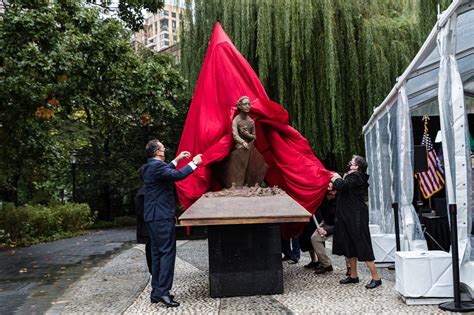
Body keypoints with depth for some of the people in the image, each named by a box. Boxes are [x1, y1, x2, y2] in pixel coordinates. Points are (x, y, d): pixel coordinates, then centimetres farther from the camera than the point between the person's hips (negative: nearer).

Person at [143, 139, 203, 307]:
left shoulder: (150, 167, 14)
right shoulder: (157, 165, -16)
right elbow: (177, 175, -29)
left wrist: (177, 159, 30)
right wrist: (194, 163, -18)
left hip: (152, 216, 10)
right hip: (162, 216, -10)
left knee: (157, 252, 13)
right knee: (167, 252, -7)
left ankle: (156, 290, 18)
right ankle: (162, 292, -7)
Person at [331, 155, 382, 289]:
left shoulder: (355, 177, -15)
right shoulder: (355, 176, 16)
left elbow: (342, 186, -26)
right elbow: (345, 188, 19)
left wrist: (336, 179, -7)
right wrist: (338, 179, 6)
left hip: (356, 218, -11)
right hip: (350, 217, 11)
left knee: (362, 247, -8)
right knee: (350, 246, 15)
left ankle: (376, 277, -2)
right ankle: (353, 276, 25)